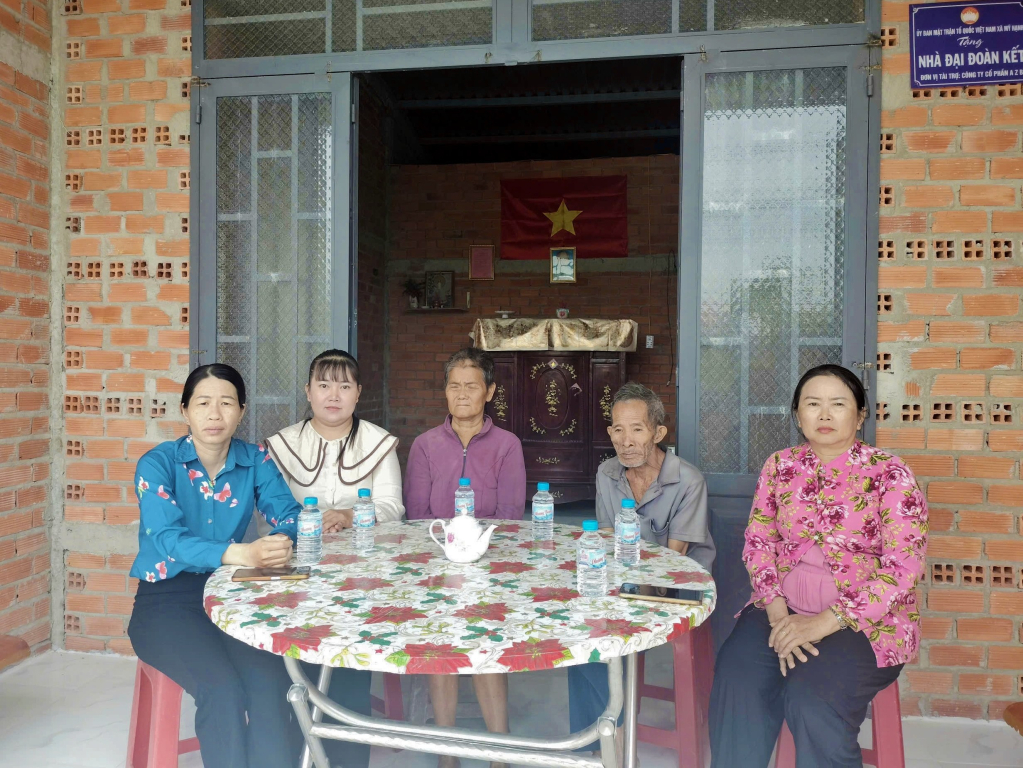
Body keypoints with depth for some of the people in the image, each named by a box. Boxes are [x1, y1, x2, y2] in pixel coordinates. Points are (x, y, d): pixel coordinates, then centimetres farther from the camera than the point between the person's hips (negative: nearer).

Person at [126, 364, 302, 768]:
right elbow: (169, 538, -22)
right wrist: (241, 554, -40)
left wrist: (280, 543, -32)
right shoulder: (157, 464, -7)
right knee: (223, 689, -26)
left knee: (271, 681, -24)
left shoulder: (256, 461, 3)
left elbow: (289, 515, -6)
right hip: (166, 598, -2)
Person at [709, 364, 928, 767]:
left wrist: (825, 623, -20)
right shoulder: (780, 466, 7)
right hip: (785, 609, 3)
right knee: (736, 679, -24)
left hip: (866, 621, -3)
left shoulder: (890, 475, -6)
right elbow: (758, 540, 4)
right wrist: (777, 612, -13)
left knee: (812, 700, -29)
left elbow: (903, 567, -13)